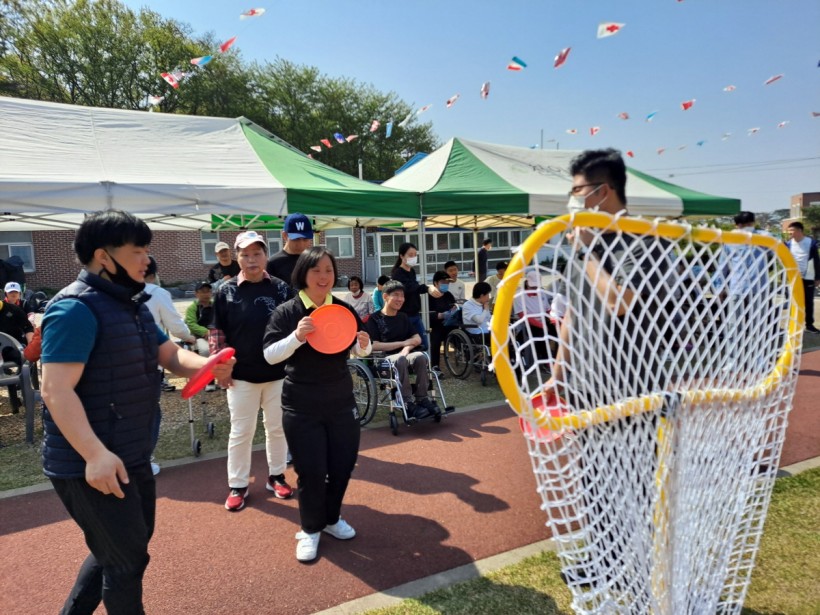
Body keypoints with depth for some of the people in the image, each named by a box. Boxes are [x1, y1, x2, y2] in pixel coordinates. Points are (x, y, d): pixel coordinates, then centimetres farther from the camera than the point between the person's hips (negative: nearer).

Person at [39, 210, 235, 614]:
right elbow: (56, 390, -26)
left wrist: (207, 366, -11)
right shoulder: (76, 308, -20)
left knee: (124, 548, 26)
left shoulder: (132, 304, 11)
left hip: (132, 457, 10)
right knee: (127, 559, 7)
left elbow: (170, 354, 10)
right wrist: (95, 453, -35)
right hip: (91, 466, -10)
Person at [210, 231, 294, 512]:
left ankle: (276, 476, 31)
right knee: (240, 432, 9)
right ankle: (237, 485, 23)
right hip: (241, 375, -1)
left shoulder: (281, 288, -2)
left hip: (278, 372, 1)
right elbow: (217, 331, 1)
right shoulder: (226, 291, -3)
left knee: (277, 428, 13)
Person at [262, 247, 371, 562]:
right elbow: (269, 355, -14)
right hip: (301, 407, -4)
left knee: (344, 464, 12)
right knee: (311, 472, 2)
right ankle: (310, 529, 26)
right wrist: (296, 337, -31)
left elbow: (359, 351, 11)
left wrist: (364, 344, -13)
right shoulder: (286, 312, -10)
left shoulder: (344, 309, 0)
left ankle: (331, 518, 37)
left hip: (342, 402, 4)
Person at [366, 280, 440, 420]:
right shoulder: (375, 319, -2)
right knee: (400, 360, -38)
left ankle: (422, 398, -21)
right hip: (383, 359, -5)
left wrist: (407, 348, -11)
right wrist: (402, 343, -11)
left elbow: (417, 339, 12)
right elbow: (374, 346, -12)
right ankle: (408, 403, -34)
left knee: (421, 356, -28)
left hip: (403, 354, 5)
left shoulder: (403, 317, 16)